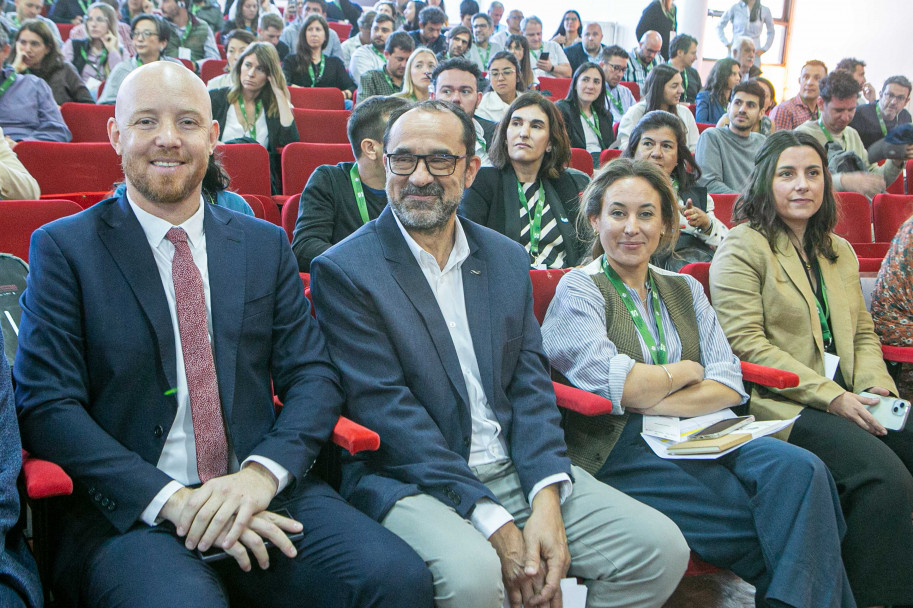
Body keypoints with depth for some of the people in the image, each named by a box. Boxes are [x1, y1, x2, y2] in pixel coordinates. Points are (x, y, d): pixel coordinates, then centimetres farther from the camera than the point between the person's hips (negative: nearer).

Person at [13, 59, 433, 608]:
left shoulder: (267, 245, 13)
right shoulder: (63, 248, 4)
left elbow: (314, 376, 7)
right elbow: (47, 404, -5)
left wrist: (262, 472, -13)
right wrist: (174, 499, -17)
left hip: (261, 493, 3)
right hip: (130, 510, -3)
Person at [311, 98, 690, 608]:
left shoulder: (507, 259, 12)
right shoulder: (344, 271, -5)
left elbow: (531, 387, 7)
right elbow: (385, 408, -12)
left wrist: (547, 498, -11)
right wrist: (494, 523, -18)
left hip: (517, 471, 5)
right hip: (413, 482, -5)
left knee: (661, 547, -10)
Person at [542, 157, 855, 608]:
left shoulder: (684, 290, 18)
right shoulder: (579, 289, 2)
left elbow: (730, 387, 6)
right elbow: (612, 383, -15)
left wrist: (649, 399, -9)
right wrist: (686, 371, 1)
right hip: (620, 451, -5)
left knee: (800, 469, -24)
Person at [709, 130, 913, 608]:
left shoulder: (839, 251, 22)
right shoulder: (743, 248, -2)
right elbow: (746, 345, -11)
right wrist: (831, 397, -15)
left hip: (846, 398, 7)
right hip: (781, 405, -7)